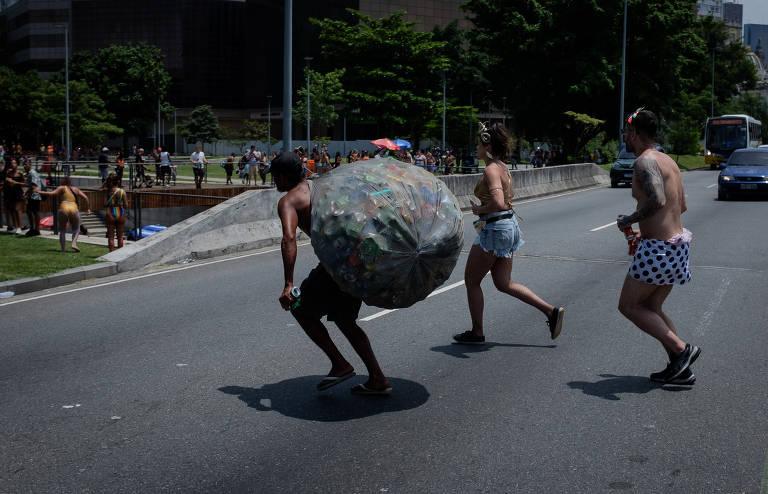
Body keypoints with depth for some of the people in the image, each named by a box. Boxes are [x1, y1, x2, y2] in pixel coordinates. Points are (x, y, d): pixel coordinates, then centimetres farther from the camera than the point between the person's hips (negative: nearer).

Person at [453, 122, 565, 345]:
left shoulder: (491, 170, -18)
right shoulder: (503, 167, 11)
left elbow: (498, 203, -31)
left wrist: (478, 209, -16)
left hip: (495, 229, -10)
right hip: (509, 225, 10)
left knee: (471, 281, 6)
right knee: (503, 283, 15)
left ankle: (477, 332, 17)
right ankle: (551, 311, 11)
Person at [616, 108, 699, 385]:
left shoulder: (644, 161, -15)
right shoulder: (668, 161, 14)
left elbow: (657, 200, -31)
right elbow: (682, 205, 21)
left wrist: (629, 220, -15)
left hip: (659, 248, -10)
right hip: (678, 241, 10)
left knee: (628, 306, 1)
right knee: (651, 308, 17)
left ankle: (681, 349, -2)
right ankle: (680, 369, 17)